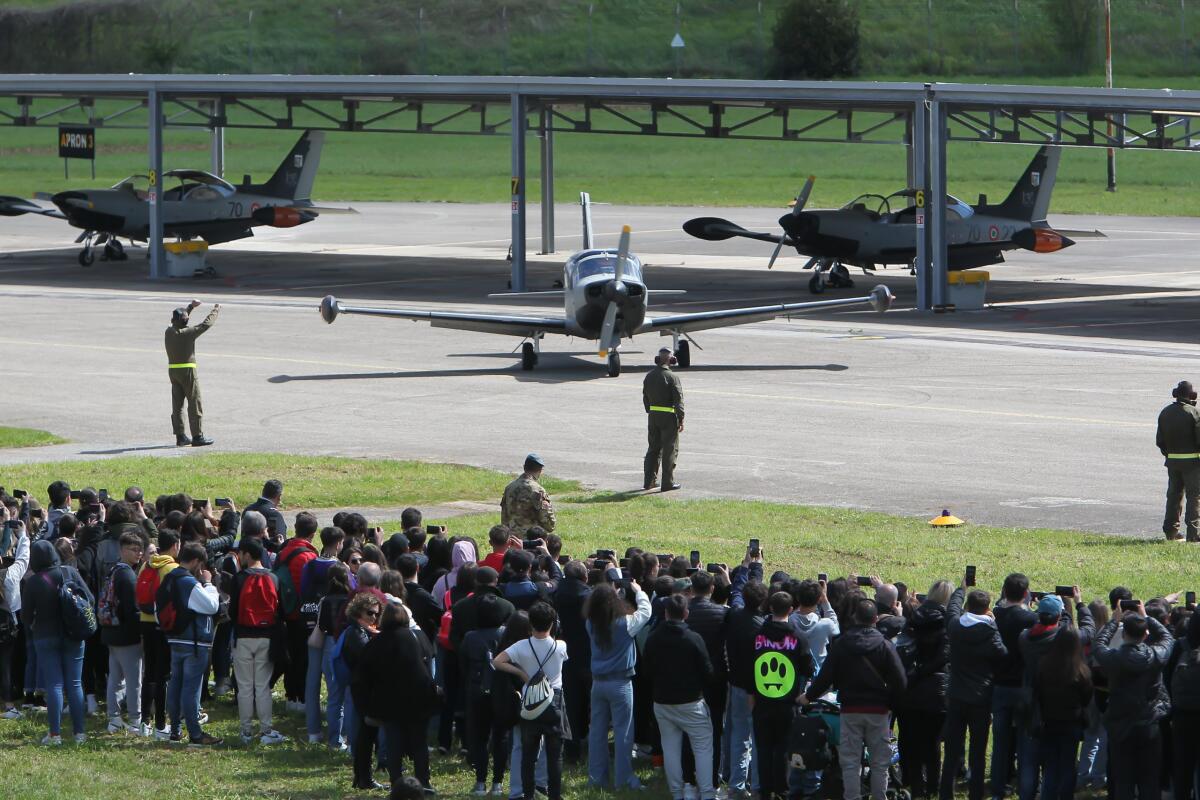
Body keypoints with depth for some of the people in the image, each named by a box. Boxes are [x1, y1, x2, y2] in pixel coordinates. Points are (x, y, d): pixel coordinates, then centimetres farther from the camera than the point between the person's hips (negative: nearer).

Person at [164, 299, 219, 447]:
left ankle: (180, 437, 10)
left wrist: (191, 306, 25)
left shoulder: (169, 332, 2)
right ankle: (197, 436, -2)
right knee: (195, 404, -1)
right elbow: (206, 324, -9)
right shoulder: (187, 333, -16)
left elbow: (179, 320, 23)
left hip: (173, 371, 7)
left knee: (177, 404, 9)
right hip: (187, 371, -7)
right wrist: (216, 310, 5)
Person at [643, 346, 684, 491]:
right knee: (670, 450, 2)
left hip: (653, 416, 6)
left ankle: (649, 481, 17)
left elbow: (645, 398, 12)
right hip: (669, 417, -6)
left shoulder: (649, 376, 6)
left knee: (654, 448, 16)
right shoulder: (672, 377, -14)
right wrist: (681, 420, -11)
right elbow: (678, 400, -16)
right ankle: (668, 483, 2)